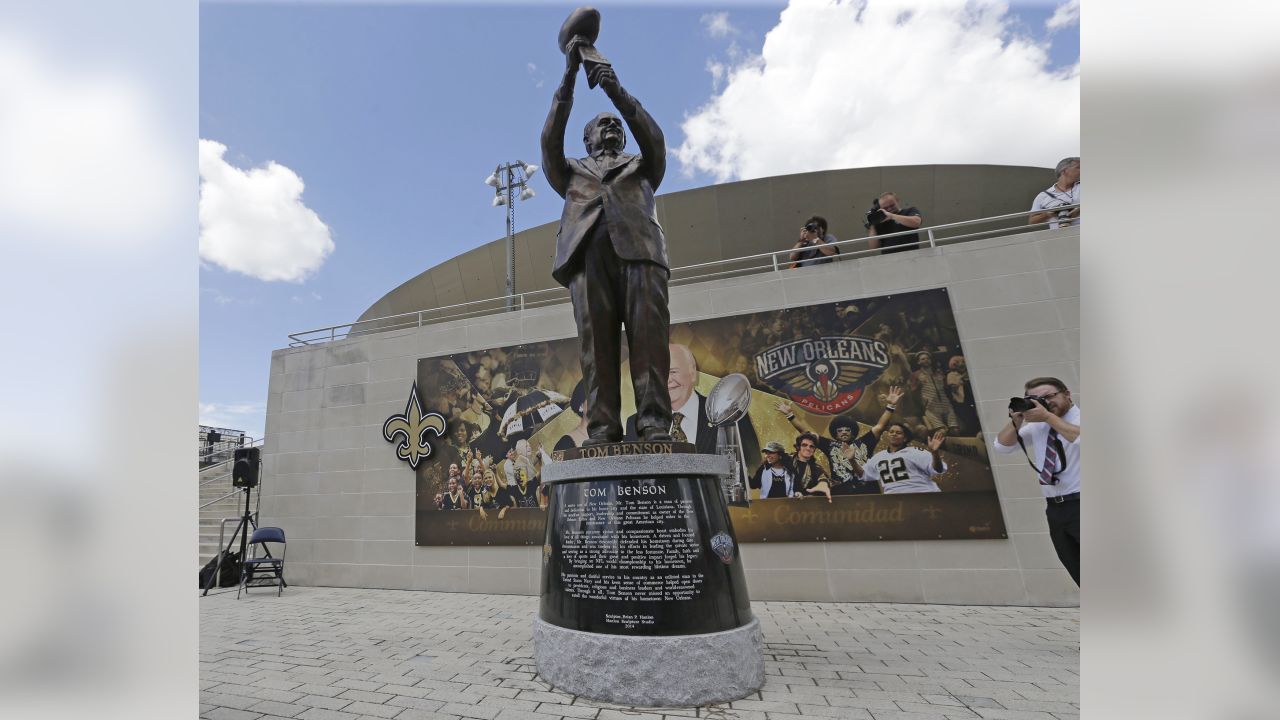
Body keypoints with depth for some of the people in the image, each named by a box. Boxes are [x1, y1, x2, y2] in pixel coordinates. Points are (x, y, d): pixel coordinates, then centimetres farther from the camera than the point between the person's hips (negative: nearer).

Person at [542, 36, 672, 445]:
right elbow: (550, 142, 17)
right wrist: (569, 78, 14)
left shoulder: (641, 166, 35)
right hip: (588, 251, 0)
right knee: (595, 338, -15)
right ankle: (602, 428, -19)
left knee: (649, 332, -17)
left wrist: (617, 92, 7)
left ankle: (655, 423, -21)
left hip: (638, 246, 0)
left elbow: (653, 139, 15)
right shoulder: (573, 171, 34)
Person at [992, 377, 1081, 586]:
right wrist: (1017, 419, -5)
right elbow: (1002, 446, 7)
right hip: (1055, 509, 6)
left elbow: (1080, 437, -29)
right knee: (1075, 569, 16)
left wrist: (1048, 416, -22)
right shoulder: (1037, 426, 9)